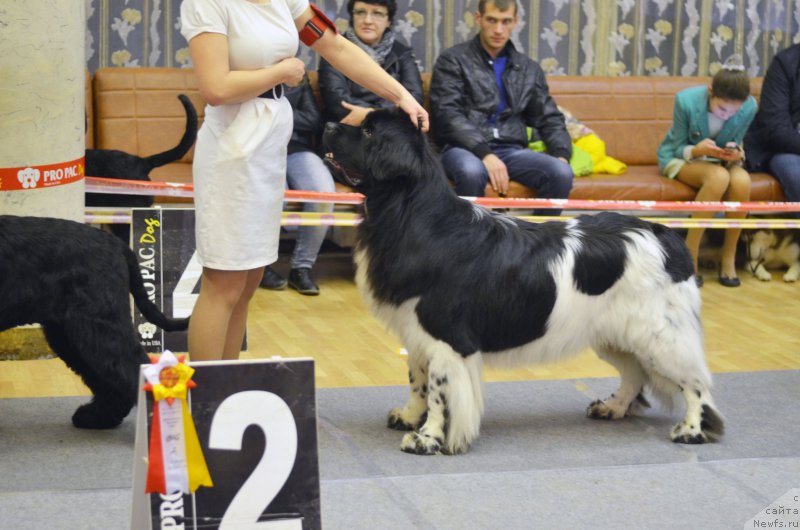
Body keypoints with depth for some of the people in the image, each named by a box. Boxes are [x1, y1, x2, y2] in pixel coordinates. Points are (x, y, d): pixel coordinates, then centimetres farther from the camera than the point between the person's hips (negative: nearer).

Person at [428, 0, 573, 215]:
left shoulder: (529, 69, 18)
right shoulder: (453, 60, 4)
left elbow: (549, 118, 18)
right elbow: (447, 115, -8)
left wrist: (562, 155, -4)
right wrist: (484, 154, -23)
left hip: (511, 150, 4)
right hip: (464, 148, -4)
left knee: (562, 173, -25)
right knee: (472, 171, -40)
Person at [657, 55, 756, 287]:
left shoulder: (749, 107, -17)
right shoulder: (686, 100, -24)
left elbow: (736, 144, -2)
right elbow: (679, 148, -14)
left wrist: (736, 153, -27)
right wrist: (697, 150, -36)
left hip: (720, 159, 3)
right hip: (681, 157, -3)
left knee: (742, 180, -33)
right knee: (719, 177, -37)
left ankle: (729, 258, -17)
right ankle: (689, 258, -26)